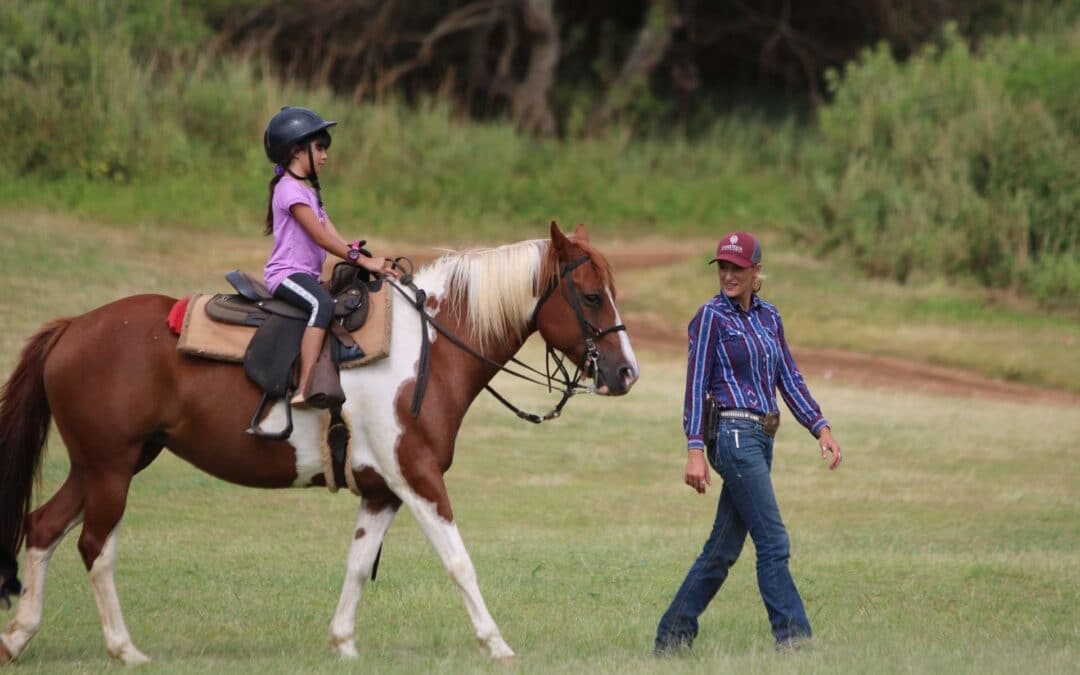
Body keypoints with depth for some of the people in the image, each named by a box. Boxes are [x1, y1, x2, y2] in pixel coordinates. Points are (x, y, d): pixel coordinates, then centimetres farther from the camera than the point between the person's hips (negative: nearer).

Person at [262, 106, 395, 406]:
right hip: (287, 273, -11)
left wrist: (370, 261, -1)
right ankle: (305, 388, -44)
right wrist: (363, 260, -16)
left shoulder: (308, 190, 21)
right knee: (323, 304, -35)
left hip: (306, 275, 11)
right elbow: (321, 237, -17)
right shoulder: (290, 190, -10)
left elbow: (335, 237, 13)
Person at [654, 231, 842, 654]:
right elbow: (696, 385, -10)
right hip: (733, 434, -7)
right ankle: (793, 637, -9)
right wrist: (694, 451, -16)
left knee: (723, 548, 9)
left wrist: (821, 428, 5)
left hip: (760, 441, 7)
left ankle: (673, 636, 16)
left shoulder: (768, 317, 14)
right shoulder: (712, 317, -5)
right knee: (773, 543, -10)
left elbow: (789, 380, 16)